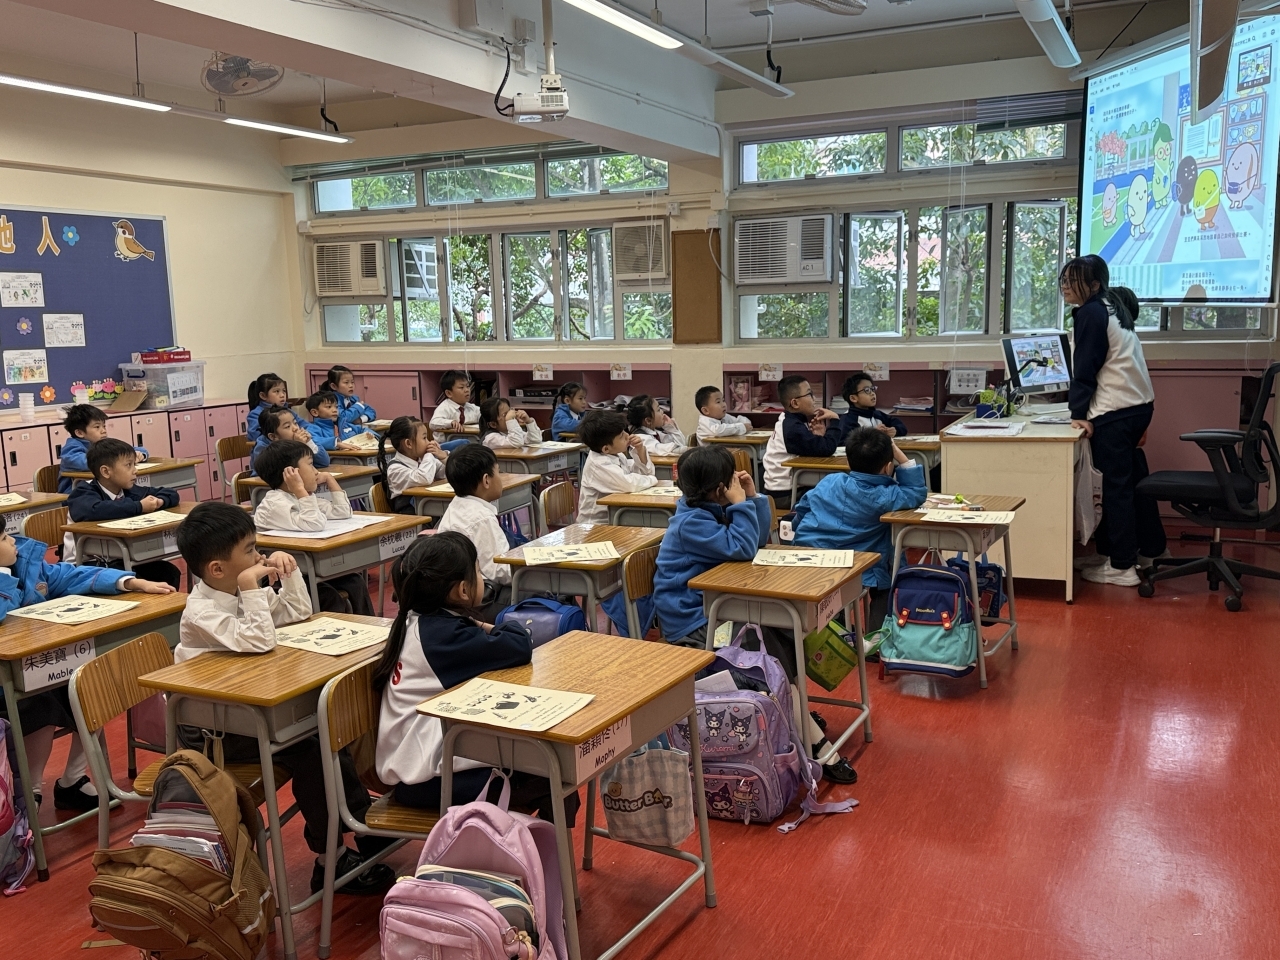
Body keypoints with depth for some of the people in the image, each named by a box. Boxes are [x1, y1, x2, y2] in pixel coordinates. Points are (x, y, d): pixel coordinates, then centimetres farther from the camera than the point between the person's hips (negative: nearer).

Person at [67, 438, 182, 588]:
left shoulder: (128, 491, 7)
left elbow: (171, 494, 17)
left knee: (170, 572, -12)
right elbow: (94, 511, -37)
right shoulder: (84, 493, -12)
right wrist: (139, 507, -27)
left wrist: (160, 501, -7)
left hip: (118, 560, 6)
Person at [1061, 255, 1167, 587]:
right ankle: (1150, 550, 32)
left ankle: (1121, 566, 0)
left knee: (1116, 486, -5)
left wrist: (1078, 413, -13)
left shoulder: (1090, 314, -11)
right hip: (1140, 404, 10)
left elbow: (1085, 368, -15)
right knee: (1135, 478, 19)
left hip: (1115, 411, -10)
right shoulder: (1112, 307, 17)